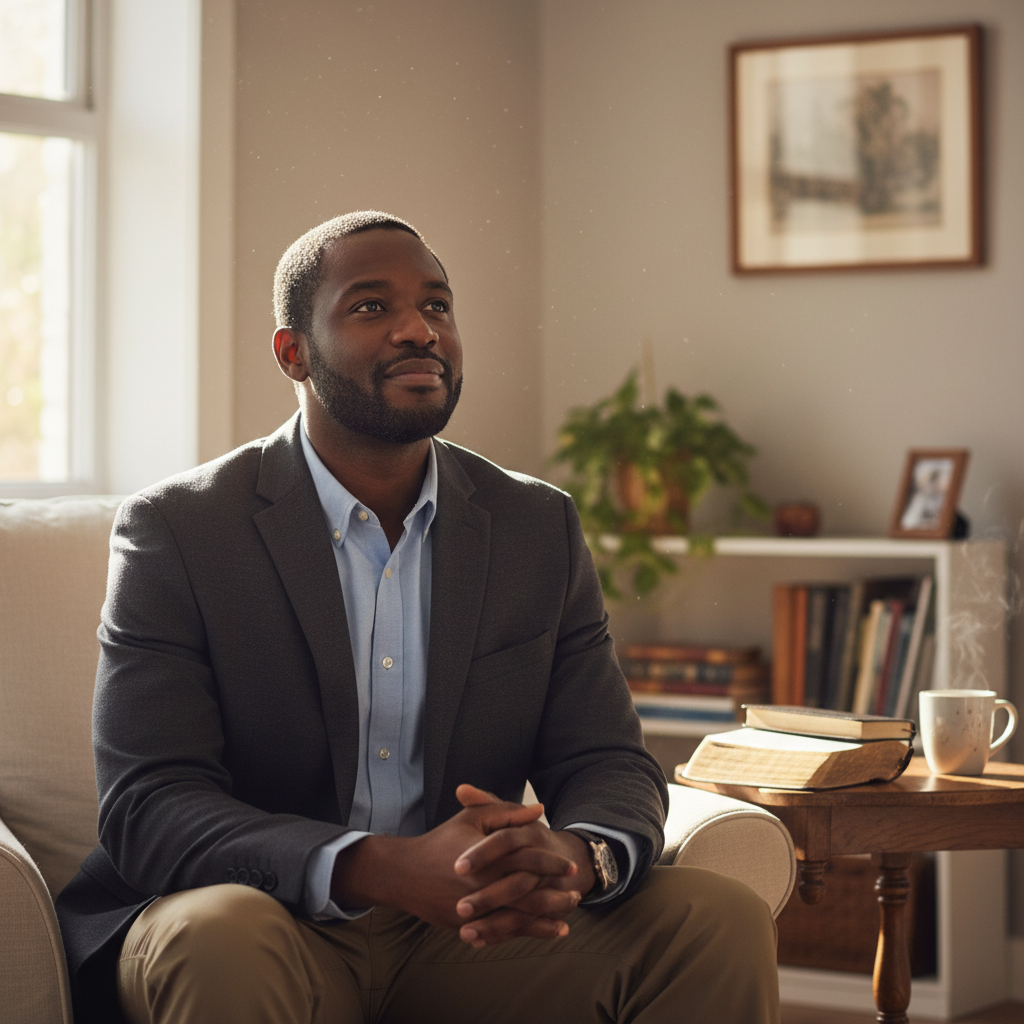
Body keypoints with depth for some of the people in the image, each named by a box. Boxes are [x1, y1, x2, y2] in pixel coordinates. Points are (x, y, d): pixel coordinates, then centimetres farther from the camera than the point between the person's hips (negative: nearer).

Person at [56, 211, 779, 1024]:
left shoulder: (541, 529, 8)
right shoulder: (176, 531, -5)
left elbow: (609, 765, 5)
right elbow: (147, 807, -14)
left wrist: (577, 857, -23)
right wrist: (385, 869, -32)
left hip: (468, 929, 3)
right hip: (271, 923, -3)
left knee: (725, 922, -18)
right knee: (221, 941, -38)